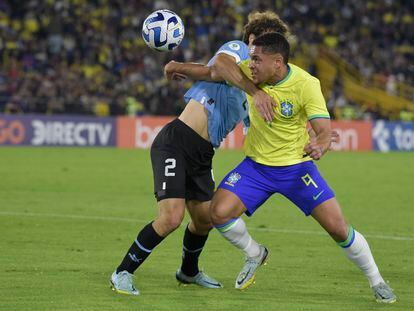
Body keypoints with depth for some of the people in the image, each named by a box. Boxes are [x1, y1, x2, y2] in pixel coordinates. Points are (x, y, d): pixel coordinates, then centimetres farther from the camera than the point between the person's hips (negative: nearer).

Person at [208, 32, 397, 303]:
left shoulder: (306, 84, -22)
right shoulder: (248, 71, -13)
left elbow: (325, 131, -26)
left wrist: (319, 146, -48)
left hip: (296, 167, -3)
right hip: (256, 166, 3)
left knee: (338, 228, -6)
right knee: (219, 212, -17)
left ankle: (376, 282, 18)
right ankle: (255, 255, 15)